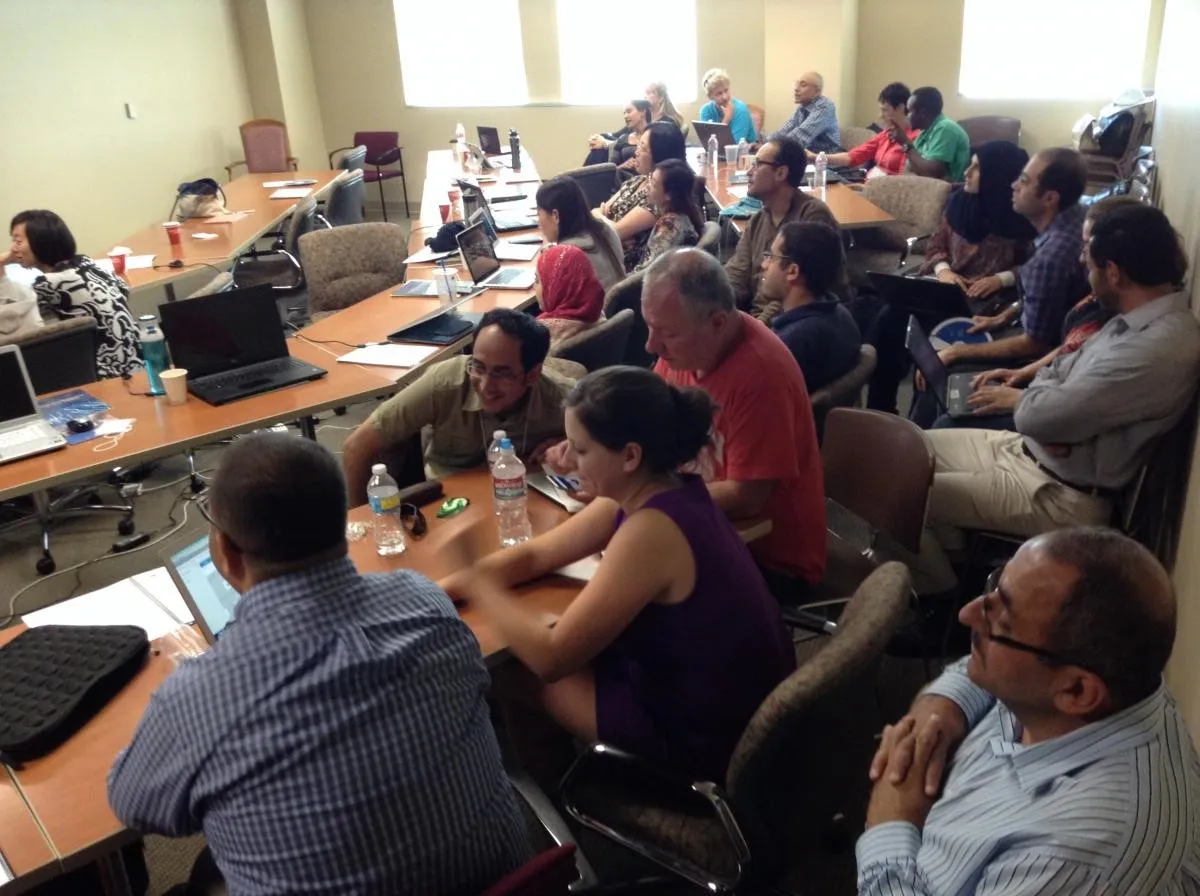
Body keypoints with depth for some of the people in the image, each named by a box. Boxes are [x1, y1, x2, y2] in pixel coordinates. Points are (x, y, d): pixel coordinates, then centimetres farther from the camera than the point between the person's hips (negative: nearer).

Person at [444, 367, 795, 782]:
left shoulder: (650, 531, -31)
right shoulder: (657, 491, -4)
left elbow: (550, 658, -26)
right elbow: (534, 556, 4)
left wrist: (475, 581, -14)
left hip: (708, 739, -8)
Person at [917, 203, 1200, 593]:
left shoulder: (1159, 349, -30)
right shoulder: (1143, 318, 3)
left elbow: (1041, 415, -30)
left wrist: (1020, 398, -6)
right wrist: (1037, 393, -12)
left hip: (1060, 495, -10)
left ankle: (943, 597, 16)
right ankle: (955, 562, 24)